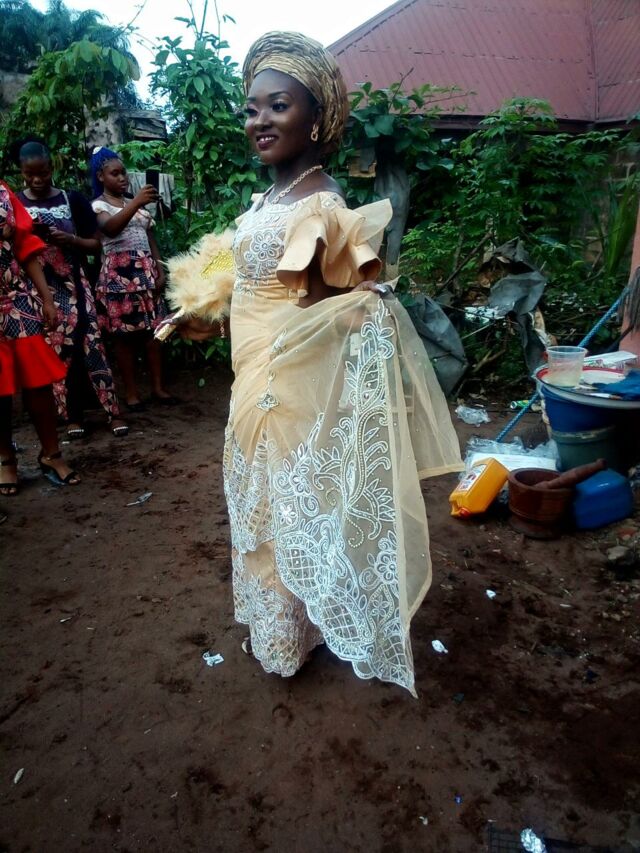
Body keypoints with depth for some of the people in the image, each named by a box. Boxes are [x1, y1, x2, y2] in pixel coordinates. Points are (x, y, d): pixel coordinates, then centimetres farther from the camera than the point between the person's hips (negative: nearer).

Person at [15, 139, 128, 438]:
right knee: (56, 352, 3)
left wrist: (70, 239, -13)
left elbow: (95, 245, 6)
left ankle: (114, 411, 1)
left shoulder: (73, 200, 3)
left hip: (74, 286, -1)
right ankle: (73, 416, 12)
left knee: (90, 346, -5)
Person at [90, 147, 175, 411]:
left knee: (154, 329, 2)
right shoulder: (98, 205, 0)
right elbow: (110, 228, -23)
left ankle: (158, 387, 9)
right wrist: (135, 203, -35)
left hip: (146, 271, 5)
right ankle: (131, 392, 5)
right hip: (119, 272, -5)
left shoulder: (136, 204, 18)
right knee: (125, 334, -3)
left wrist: (159, 269, 6)